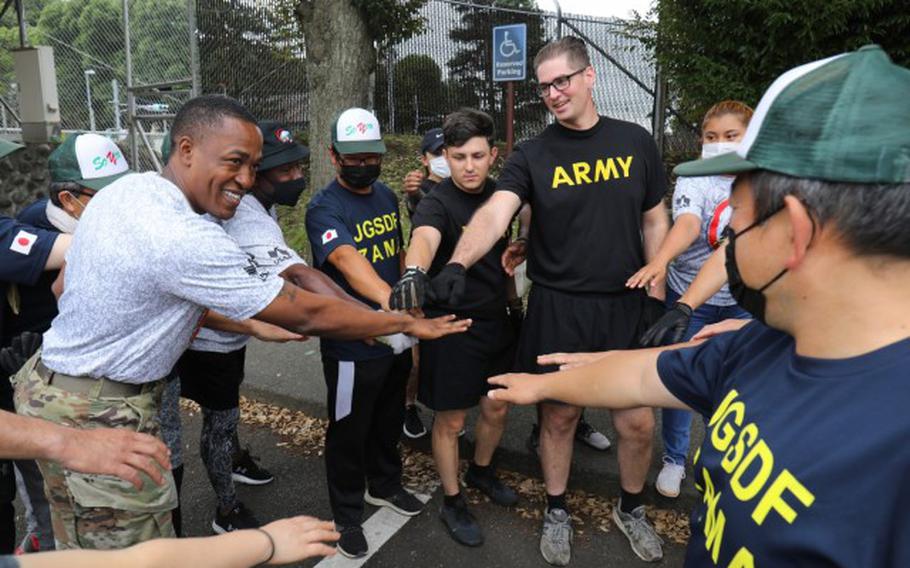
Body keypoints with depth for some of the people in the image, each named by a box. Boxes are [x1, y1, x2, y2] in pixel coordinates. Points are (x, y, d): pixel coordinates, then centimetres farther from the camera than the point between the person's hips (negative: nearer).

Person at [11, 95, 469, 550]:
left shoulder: (125, 187, -1)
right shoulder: (187, 240, -30)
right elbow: (306, 316, -25)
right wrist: (408, 322, -14)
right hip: (98, 415, -10)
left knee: (83, 547, 24)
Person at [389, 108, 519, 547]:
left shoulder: (497, 194, 3)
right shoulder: (437, 203, -18)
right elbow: (424, 237, -41)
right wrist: (414, 273, -62)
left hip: (497, 322, 6)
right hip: (452, 326, -6)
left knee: (496, 410, 19)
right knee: (451, 420, 7)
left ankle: (481, 472, 46)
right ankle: (452, 503, 28)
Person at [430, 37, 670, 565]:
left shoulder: (635, 141, 2)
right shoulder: (532, 155, -5)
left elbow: (655, 222, 8)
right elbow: (494, 214, -21)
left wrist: (654, 297, 2)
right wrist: (457, 263, -40)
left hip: (626, 305, 2)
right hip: (557, 308, -1)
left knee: (638, 422, 9)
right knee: (559, 417, 12)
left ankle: (632, 508, 37)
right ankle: (558, 512, 36)